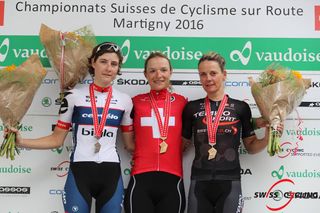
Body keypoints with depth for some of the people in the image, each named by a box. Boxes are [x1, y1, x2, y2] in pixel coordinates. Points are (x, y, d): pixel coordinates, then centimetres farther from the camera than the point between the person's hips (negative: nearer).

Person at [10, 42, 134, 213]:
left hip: (111, 174, 2)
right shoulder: (74, 96, -1)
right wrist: (21, 142, -8)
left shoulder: (125, 100, 5)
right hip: (79, 173, -2)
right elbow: (57, 139, 2)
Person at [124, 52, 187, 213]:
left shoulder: (181, 102, 7)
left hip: (172, 180, 1)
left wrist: (173, 152, 3)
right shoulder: (136, 102, 6)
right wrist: (141, 154, 2)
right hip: (141, 180, 0)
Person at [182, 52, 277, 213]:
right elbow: (183, 143, 11)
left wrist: (269, 136, -7)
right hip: (199, 182, 1)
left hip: (229, 182, -1)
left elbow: (251, 147, 8)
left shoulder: (241, 107, 3)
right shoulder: (192, 108, 5)